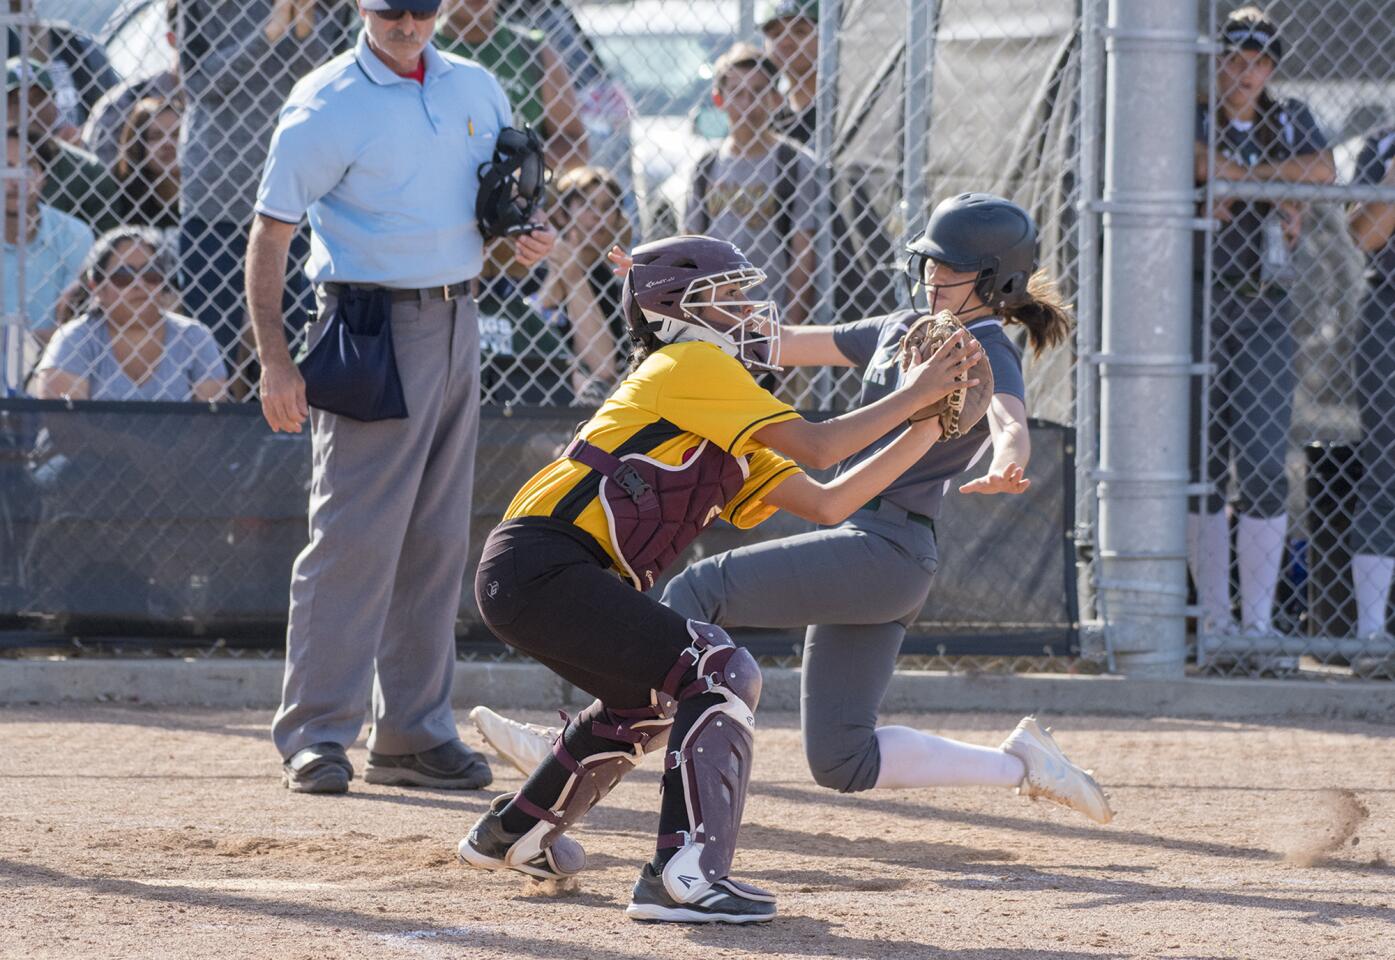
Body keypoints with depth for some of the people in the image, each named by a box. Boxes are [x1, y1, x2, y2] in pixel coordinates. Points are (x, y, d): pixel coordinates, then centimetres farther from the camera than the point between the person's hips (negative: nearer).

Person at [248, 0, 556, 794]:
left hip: (458, 325, 7)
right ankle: (317, 733, -6)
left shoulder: (477, 90, 10)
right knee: (355, 535, -10)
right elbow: (271, 231, -9)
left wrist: (530, 236, -1)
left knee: (438, 539, 9)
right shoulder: (326, 105, -8)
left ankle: (414, 734, 15)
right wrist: (275, 362, -16)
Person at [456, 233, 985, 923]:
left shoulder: (732, 442, 24)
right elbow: (814, 447, -9)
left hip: (519, 580, 10)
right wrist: (911, 396, 1)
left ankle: (513, 832, 42)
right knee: (722, 675, -15)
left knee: (651, 694, 31)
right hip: (540, 566, -10)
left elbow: (825, 504, 18)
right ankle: (683, 875, -24)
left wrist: (929, 429, 16)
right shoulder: (690, 364, -3)